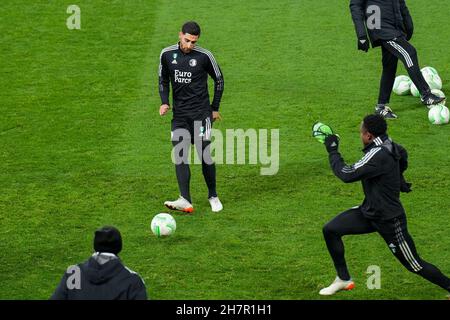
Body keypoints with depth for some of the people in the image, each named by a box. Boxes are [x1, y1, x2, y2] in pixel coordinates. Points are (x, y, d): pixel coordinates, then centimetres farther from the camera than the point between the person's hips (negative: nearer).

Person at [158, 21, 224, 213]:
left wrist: (215, 108, 8)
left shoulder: (204, 56, -7)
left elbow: (219, 79, 6)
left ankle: (213, 196, 15)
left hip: (201, 112, -3)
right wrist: (164, 102, 0)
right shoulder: (167, 54, 1)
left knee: (205, 155, -4)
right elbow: (163, 79, 15)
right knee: (180, 155, -9)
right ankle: (185, 201, -14)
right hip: (179, 114, 3)